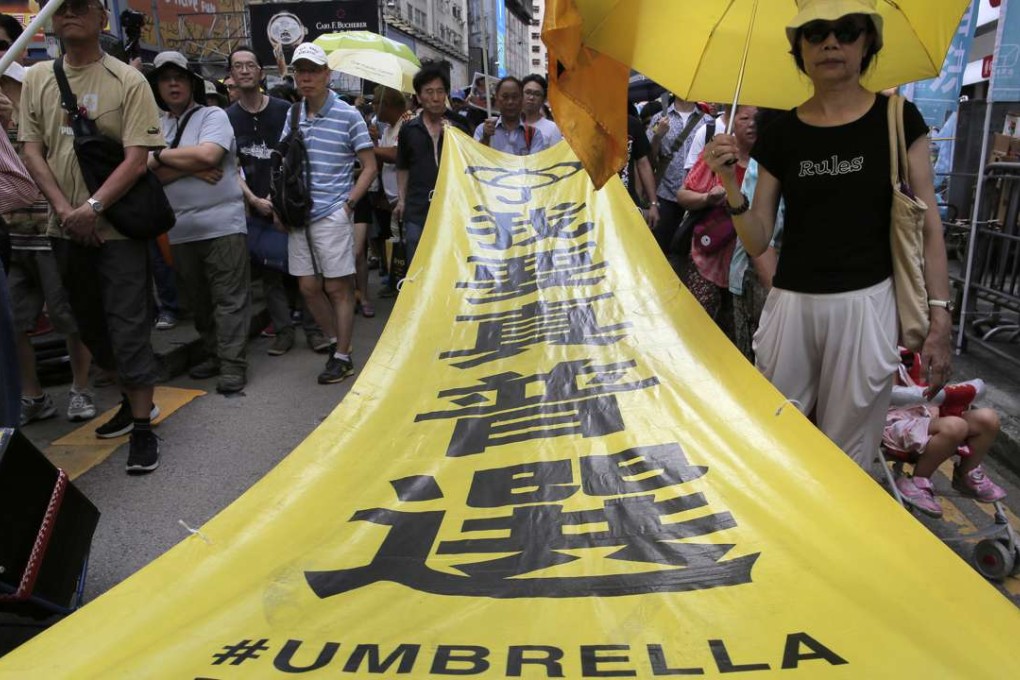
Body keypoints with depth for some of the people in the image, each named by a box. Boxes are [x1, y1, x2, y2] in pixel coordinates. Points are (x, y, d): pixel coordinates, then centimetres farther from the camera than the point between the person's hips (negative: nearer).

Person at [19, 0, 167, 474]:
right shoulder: (37, 79, 8)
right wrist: (64, 210, -10)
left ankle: (142, 426, 7)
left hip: (117, 227, -5)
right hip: (65, 230, 6)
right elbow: (32, 150, 4)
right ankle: (133, 399, 33)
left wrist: (93, 208, -19)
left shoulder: (128, 81, -6)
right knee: (90, 326, 15)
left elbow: (137, 159, -12)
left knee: (128, 329, -4)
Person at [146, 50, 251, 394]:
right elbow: (148, 173, 2)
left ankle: (233, 364, -3)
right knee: (198, 299, 12)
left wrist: (161, 156, -4)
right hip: (180, 228, 5)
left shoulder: (213, 116, 2)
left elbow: (208, 154, -17)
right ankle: (213, 354, 23)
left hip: (222, 223, -5)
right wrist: (191, 166, -11)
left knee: (230, 298, -6)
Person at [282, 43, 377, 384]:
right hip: (299, 215, 6)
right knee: (308, 287, 9)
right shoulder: (293, 116, 10)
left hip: (332, 215, -5)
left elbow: (369, 167, -2)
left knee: (337, 288, 1)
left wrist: (348, 203, -10)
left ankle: (342, 357, 11)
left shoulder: (347, 115, -4)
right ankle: (337, 340, 28)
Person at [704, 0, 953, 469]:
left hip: (866, 304, -1)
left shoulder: (897, 119, 0)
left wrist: (940, 317, -5)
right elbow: (757, 242, 1)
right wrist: (730, 183, -15)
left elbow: (927, 225, 1)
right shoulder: (781, 134, 3)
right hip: (791, 304, 2)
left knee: (847, 457, 7)